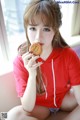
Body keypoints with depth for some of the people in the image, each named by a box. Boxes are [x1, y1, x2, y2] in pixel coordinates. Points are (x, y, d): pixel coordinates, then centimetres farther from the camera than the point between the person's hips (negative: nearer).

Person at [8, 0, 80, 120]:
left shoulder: (69, 55, -22)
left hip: (64, 98, 2)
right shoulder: (21, 61, -24)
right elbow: (27, 109, -25)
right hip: (39, 106, -1)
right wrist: (32, 75, -39)